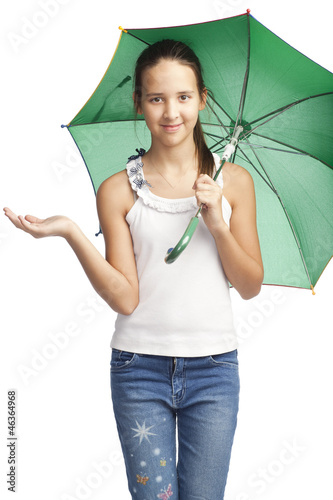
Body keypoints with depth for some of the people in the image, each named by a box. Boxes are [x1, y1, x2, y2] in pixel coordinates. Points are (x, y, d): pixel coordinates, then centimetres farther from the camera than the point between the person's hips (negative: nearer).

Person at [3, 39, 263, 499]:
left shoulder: (233, 180, 1)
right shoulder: (118, 190, -3)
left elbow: (251, 286, 1)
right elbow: (124, 298, -8)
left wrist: (217, 224, -14)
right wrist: (70, 233, -19)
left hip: (213, 367, 1)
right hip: (140, 369, -1)